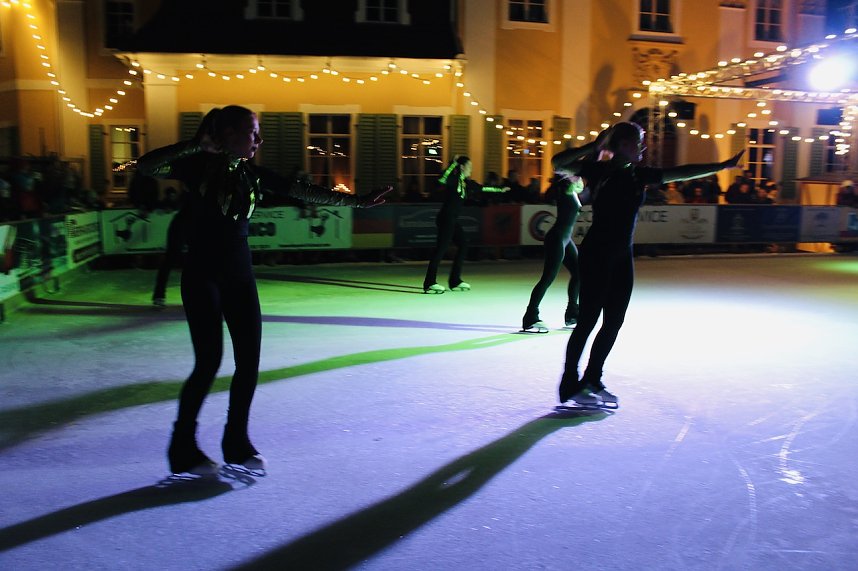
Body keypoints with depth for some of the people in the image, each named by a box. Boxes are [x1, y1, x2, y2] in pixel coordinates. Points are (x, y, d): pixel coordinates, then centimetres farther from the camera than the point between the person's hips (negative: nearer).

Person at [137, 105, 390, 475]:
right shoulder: (199, 166, -7)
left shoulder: (252, 174, 8)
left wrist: (358, 201, 3)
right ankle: (182, 448, 10)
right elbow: (145, 167, -20)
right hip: (202, 277, -6)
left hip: (241, 278, 6)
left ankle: (237, 443, 18)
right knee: (209, 362, -9)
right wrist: (196, 145, -25)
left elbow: (305, 192, 6)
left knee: (249, 361, 3)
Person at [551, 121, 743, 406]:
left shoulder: (639, 174, 10)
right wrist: (592, 146, -25)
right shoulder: (599, 170, -8)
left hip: (622, 257, 8)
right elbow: (558, 164, -20)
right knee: (588, 320, -5)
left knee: (614, 323, 9)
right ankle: (570, 386, 5)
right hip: (595, 254, -7)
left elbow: (681, 172, 14)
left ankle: (592, 380, 22)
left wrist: (722, 166, 14)